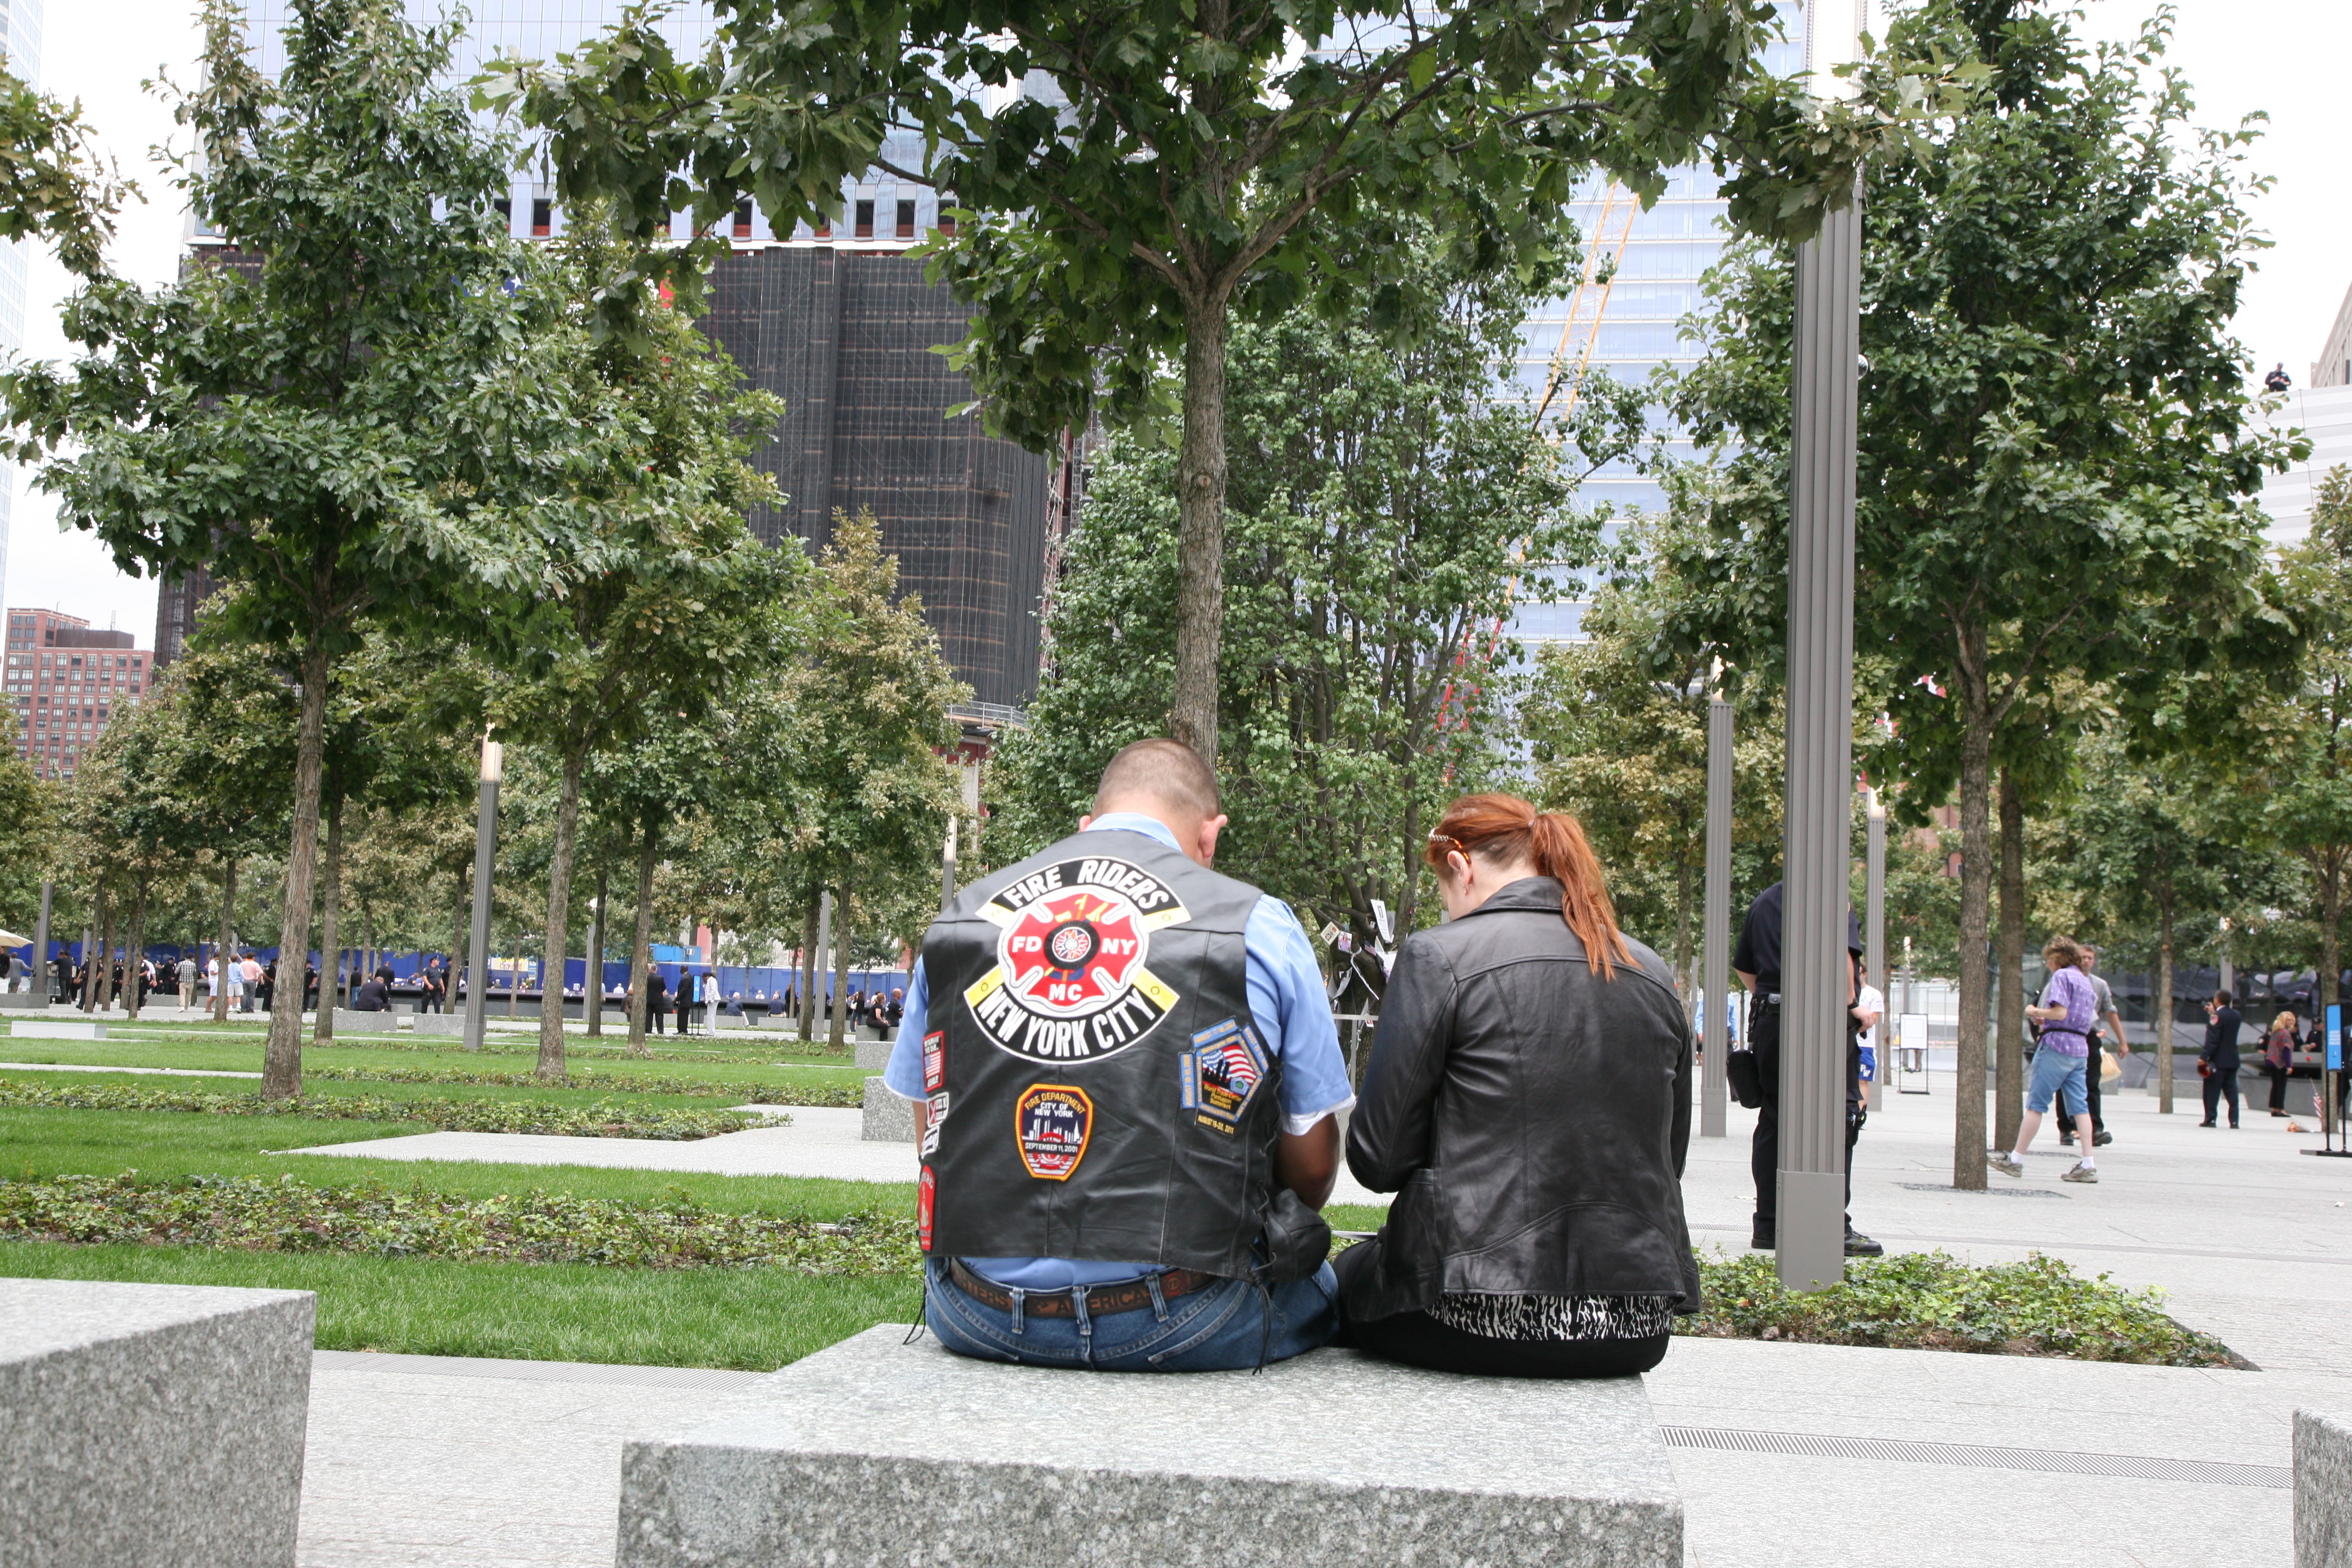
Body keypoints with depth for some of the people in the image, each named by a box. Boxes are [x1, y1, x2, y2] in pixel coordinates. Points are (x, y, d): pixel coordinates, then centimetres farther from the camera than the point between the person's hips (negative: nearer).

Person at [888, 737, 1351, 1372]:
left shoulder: (958, 919, 7)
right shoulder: (1260, 927, -1)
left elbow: (934, 1136, 14)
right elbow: (1313, 1167, 4)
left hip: (981, 1320, 3)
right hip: (1175, 1327, -3)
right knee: (1320, 1287, 26)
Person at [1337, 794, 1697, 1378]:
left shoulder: (1439, 955, -8)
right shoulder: (1651, 974, 9)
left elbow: (1377, 1157, -6)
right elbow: (1668, 1156, 17)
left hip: (1484, 1319, -6)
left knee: (1346, 1277, 25)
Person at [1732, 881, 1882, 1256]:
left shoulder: (1764, 901, 16)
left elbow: (1742, 966, 23)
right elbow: (1841, 953, -23)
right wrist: (1847, 997, -10)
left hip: (1769, 1023, 7)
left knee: (1773, 1120, 11)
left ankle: (1768, 1226, 12)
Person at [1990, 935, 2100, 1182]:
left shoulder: (2062, 976, -6)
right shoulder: (2086, 981, 19)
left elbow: (2060, 1012, -18)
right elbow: (2089, 1021, 20)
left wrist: (2036, 1012, -1)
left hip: (2057, 1045, -8)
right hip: (2081, 1048, 8)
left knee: (2036, 1103, -4)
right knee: (2079, 1106, 4)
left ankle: (2016, 1160, -1)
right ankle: (2088, 1164, -4)